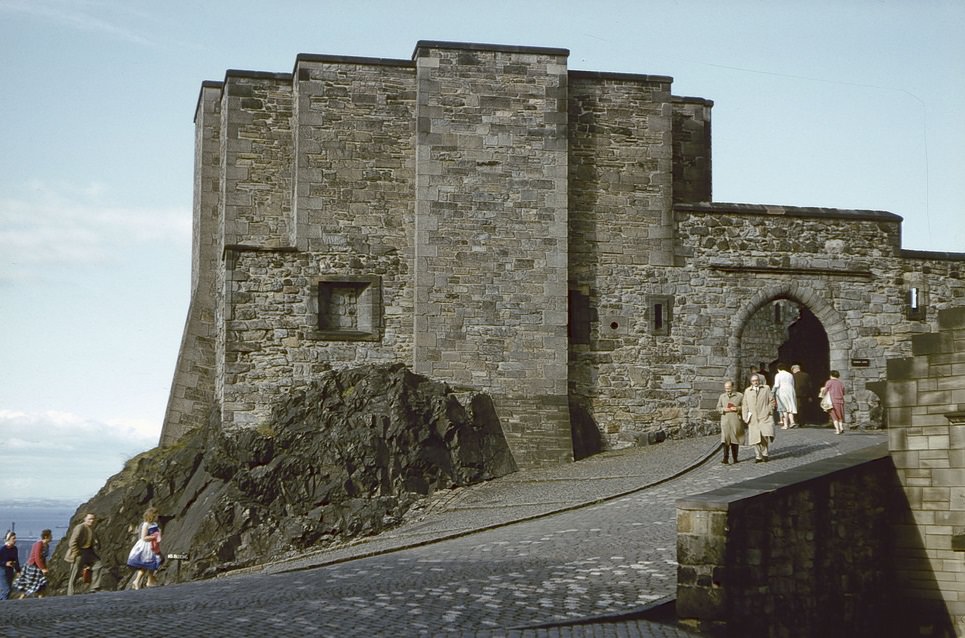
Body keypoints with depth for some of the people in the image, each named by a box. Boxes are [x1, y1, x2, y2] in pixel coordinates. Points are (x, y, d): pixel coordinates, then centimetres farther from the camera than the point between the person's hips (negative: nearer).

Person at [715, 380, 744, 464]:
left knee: (735, 439, 5)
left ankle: (735, 458, 16)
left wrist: (737, 408, -12)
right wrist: (724, 409, -5)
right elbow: (718, 408, 16)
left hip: (736, 420, -1)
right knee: (725, 438, -11)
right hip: (725, 420, 1)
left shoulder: (740, 396, 5)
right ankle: (725, 458, -16)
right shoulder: (722, 396, 14)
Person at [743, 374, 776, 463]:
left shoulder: (766, 389, 9)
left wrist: (770, 410, -3)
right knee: (756, 438, 0)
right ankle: (758, 456, 10)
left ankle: (764, 453, 3)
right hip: (753, 418, 2)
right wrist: (745, 417, 5)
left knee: (766, 435, -16)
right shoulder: (747, 391, 13)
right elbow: (744, 405, 13)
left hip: (765, 416, -2)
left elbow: (772, 400, 9)